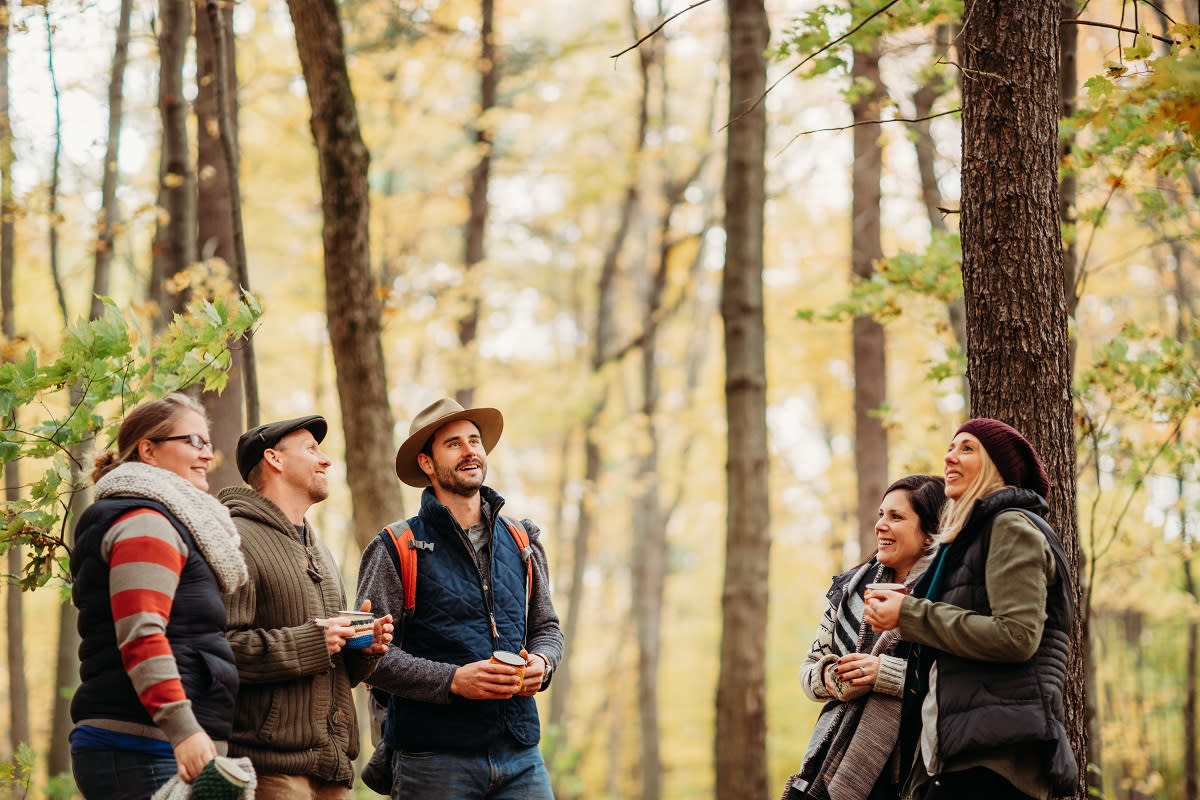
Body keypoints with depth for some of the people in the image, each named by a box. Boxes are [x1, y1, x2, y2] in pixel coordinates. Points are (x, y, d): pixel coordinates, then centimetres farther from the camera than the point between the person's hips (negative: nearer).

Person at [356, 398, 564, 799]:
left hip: (520, 754, 4)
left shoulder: (520, 542, 15)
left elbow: (546, 627, 23)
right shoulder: (396, 550, 0)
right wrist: (453, 680, -17)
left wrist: (541, 662, 0)